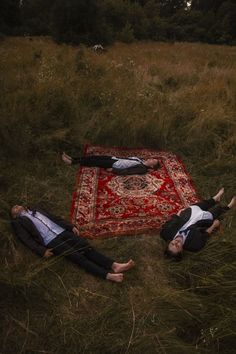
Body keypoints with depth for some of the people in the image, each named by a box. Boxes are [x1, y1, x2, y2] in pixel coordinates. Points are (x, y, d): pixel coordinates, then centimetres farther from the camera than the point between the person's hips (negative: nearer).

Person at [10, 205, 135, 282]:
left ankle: (115, 266, -25)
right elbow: (27, 239, 0)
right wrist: (42, 250, -13)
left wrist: (71, 226, 11)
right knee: (77, 256, -21)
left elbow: (55, 218, 23)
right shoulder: (18, 222, 13)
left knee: (87, 247, -14)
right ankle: (108, 275, -31)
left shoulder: (35, 209, 28)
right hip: (51, 241, -5)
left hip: (62, 231, 5)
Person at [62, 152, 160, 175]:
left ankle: (72, 162, -3)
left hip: (114, 165, -8)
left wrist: (113, 170, -24)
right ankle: (73, 159, 6)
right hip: (114, 158, 8)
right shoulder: (140, 160, 15)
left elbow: (128, 171, -21)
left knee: (95, 162, -12)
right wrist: (117, 157, 15)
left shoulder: (143, 169, -13)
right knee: (95, 157, 0)